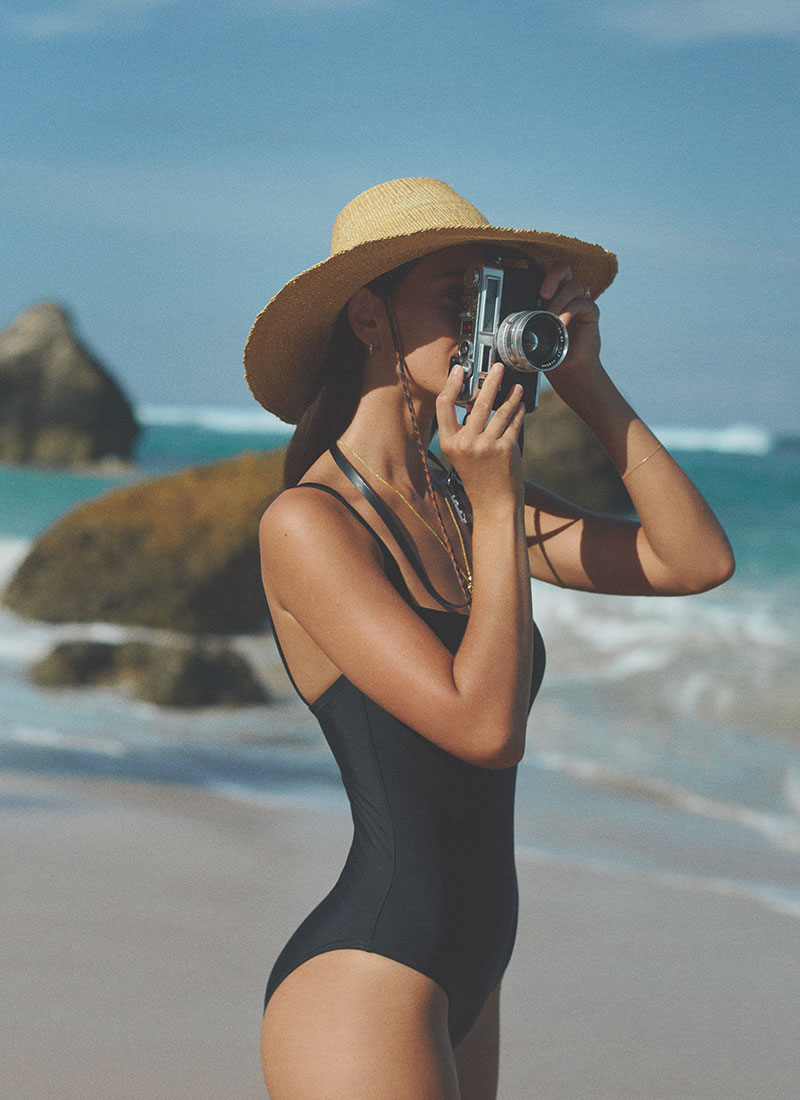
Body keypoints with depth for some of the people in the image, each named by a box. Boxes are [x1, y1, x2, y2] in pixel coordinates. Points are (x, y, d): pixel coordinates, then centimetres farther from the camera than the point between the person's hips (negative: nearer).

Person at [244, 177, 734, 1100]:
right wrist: (497, 507, -18)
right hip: (360, 989, -8)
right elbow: (488, 729, -21)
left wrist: (584, 381, -2)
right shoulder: (308, 523, -14)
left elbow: (697, 561, 2)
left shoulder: (462, 500, 9)